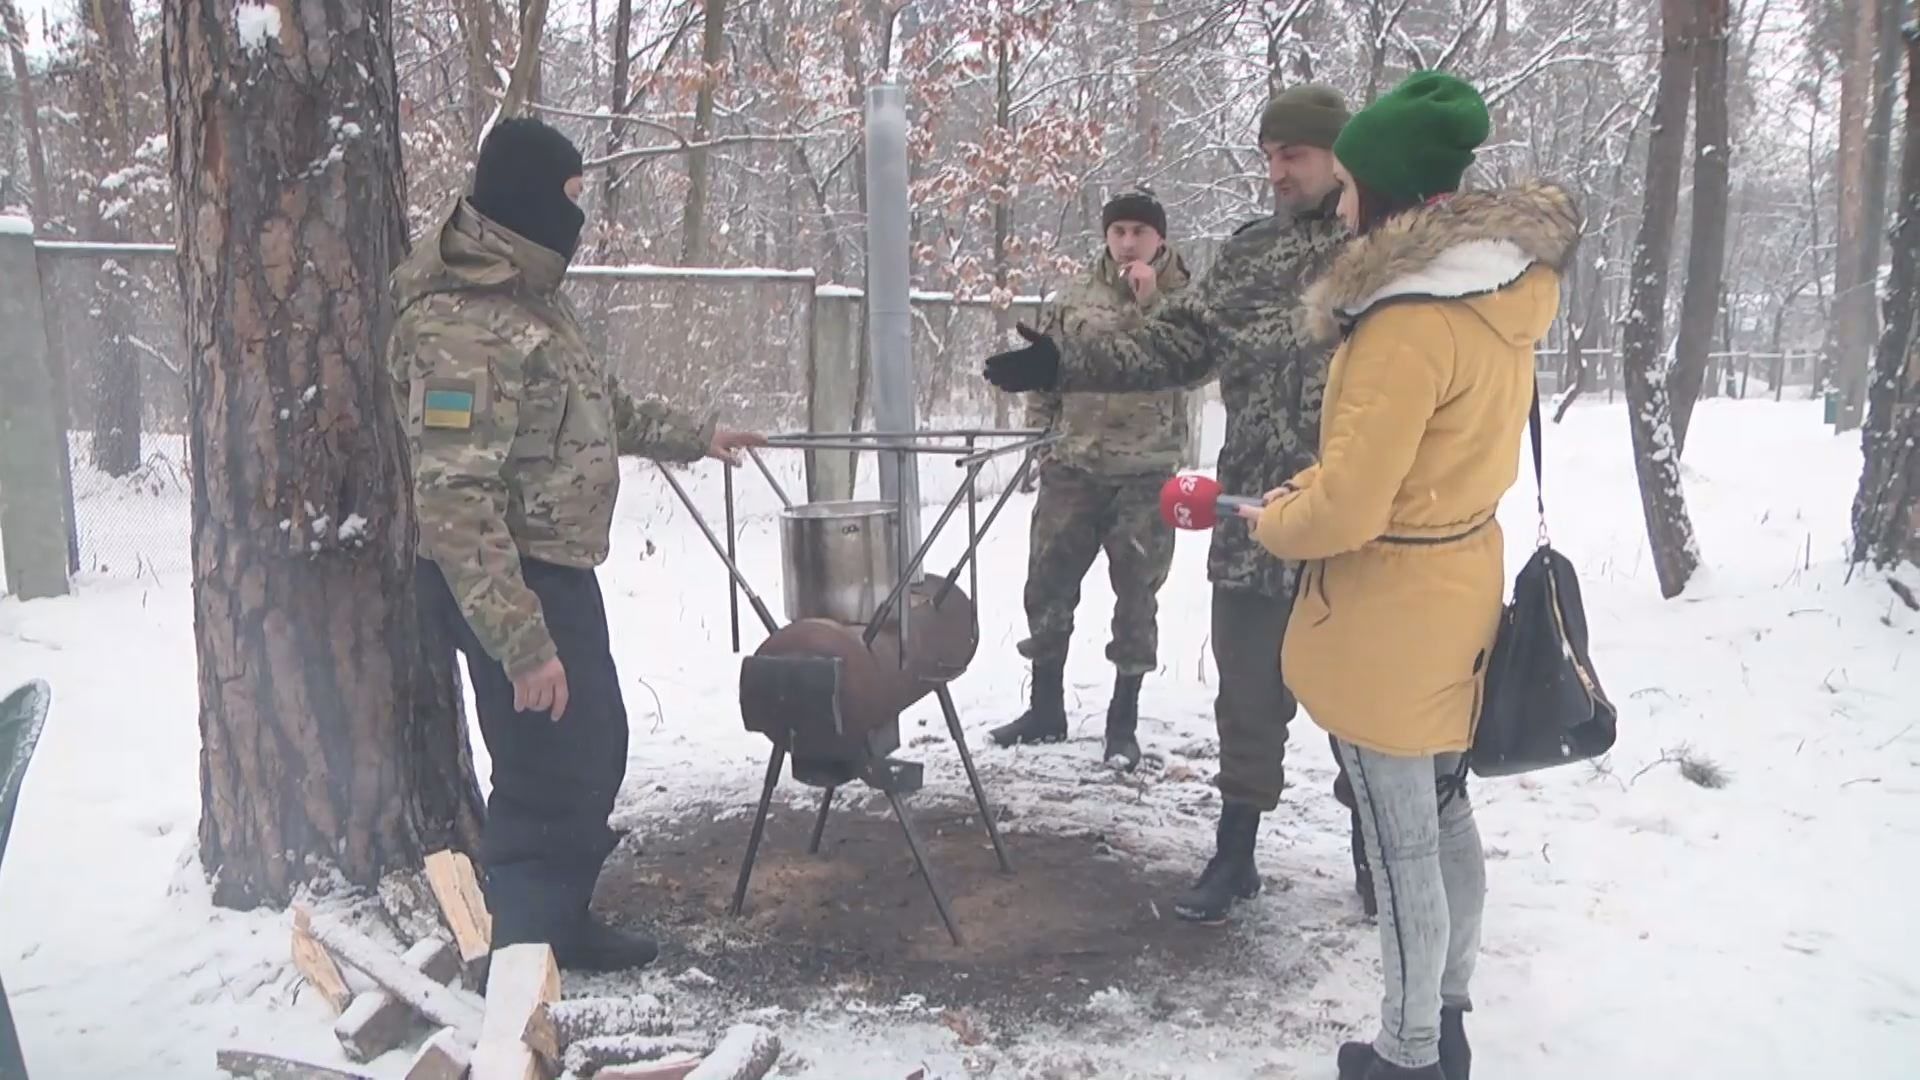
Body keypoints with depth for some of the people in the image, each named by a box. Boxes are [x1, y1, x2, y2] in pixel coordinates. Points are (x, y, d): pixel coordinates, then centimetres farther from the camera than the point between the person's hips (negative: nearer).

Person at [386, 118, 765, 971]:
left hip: (557, 571, 11)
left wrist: (692, 436, 34)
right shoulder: (462, 326, -23)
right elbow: (455, 502, -28)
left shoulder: (528, 296, 10)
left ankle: (561, 924, 38)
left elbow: (595, 404, 27)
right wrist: (522, 642, -30)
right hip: (513, 582, -11)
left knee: (594, 751, 21)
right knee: (552, 779, -6)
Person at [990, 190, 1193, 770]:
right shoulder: (1074, 297, 5)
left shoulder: (1182, 297, 0)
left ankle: (1123, 721, 19)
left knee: (1136, 595, 5)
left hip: (1147, 473, -2)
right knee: (1048, 586, 7)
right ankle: (1046, 708, 24)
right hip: (1072, 467, 3)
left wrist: (1152, 299, -19)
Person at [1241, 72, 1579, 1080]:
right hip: (1455, 590, 9)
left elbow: (1346, 509, -25)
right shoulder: (1503, 290, 4)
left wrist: (1273, 522, -5)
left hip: (1388, 618, -9)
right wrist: (1314, 487, 8)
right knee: (1446, 820, 22)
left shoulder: (1411, 321, -25)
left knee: (1402, 848, 6)